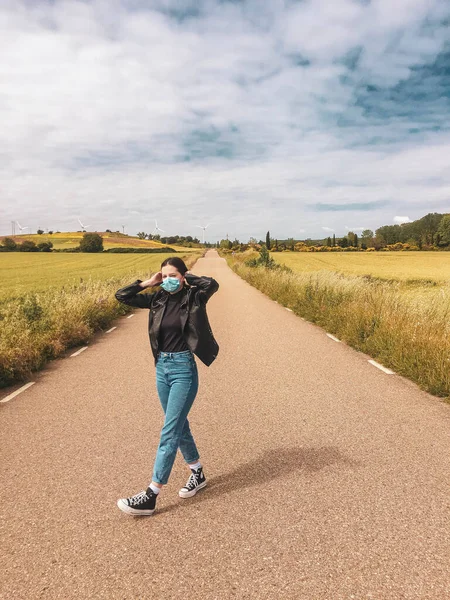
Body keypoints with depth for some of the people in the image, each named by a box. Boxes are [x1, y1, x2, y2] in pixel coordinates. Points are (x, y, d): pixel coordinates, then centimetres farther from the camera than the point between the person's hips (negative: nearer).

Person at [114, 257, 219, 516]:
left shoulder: (193, 297, -8)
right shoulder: (157, 299, 4)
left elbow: (213, 284, -28)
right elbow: (121, 296, 4)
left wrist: (188, 277, -13)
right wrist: (148, 282, -3)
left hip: (184, 369, -6)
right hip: (162, 367, 6)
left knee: (169, 432, -3)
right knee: (179, 426, 17)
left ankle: (151, 496, 4)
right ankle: (198, 474, 36)